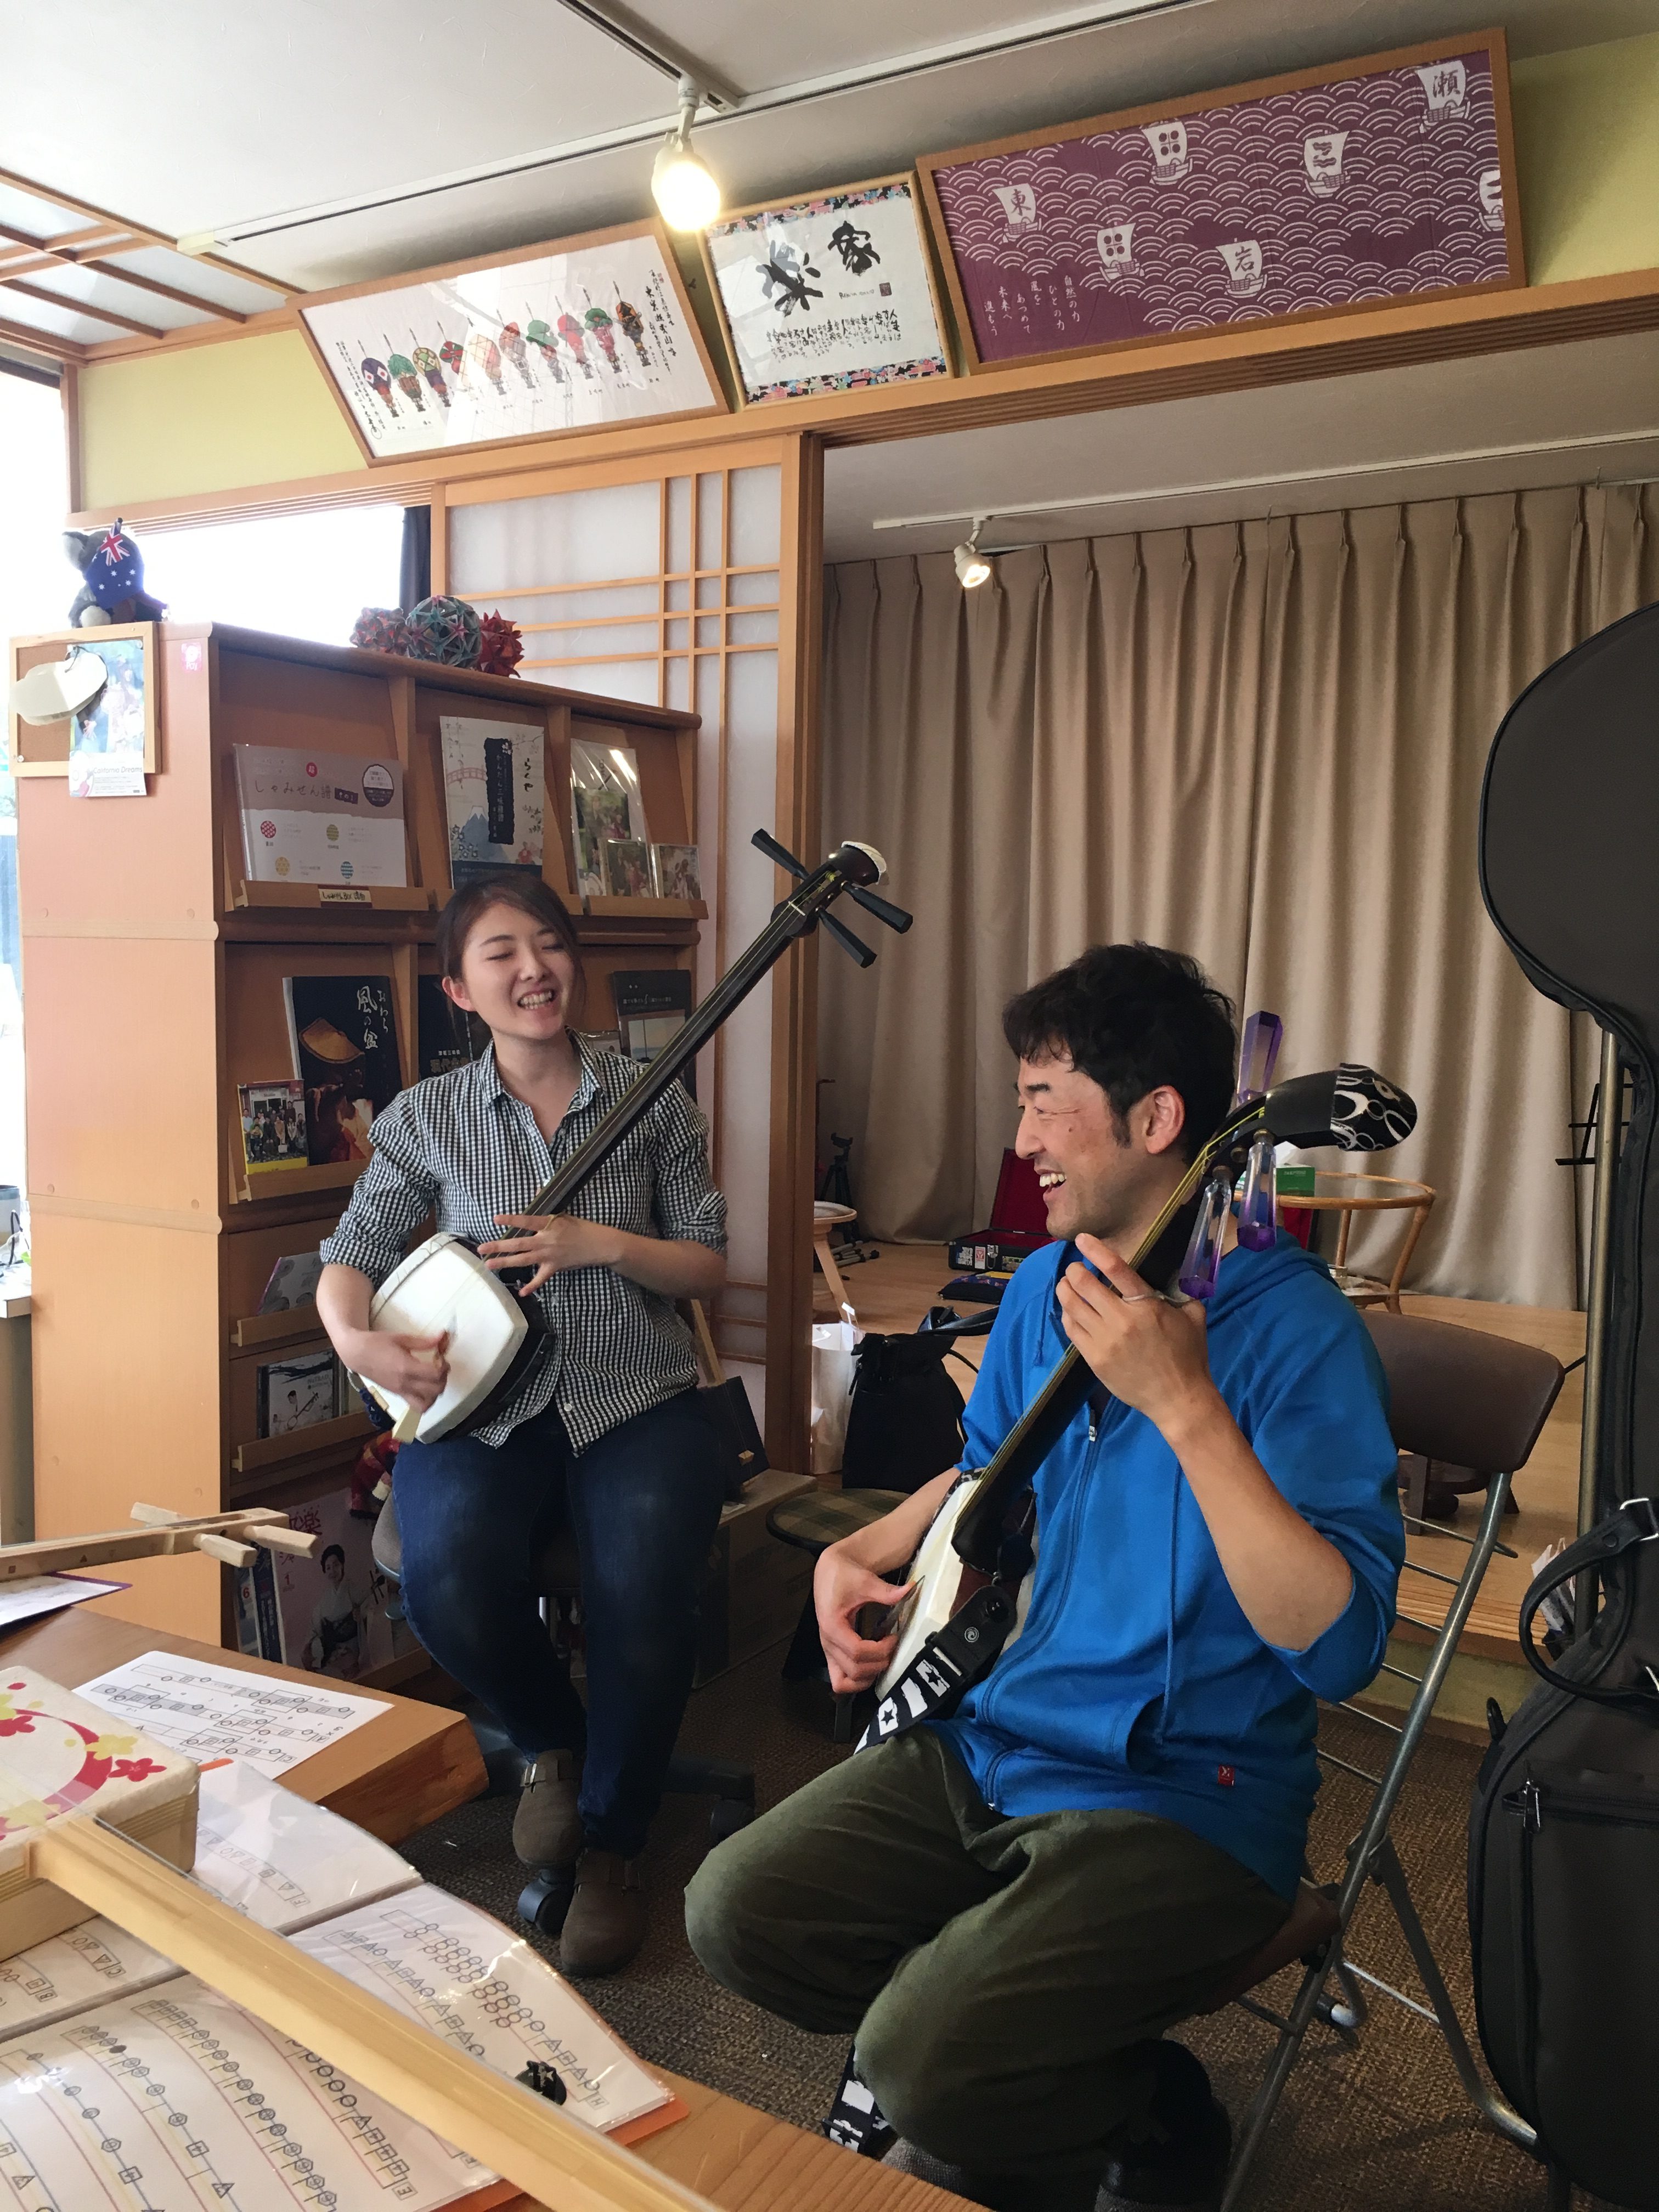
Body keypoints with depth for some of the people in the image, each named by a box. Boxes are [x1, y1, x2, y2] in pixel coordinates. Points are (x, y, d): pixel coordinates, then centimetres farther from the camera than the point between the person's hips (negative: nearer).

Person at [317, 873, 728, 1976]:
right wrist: (360, 1343, -16)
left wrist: (603, 1243, -13)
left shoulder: (652, 1101, 6)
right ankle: (552, 1740, 8)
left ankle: (612, 1844, 0)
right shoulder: (427, 1118, 7)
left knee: (644, 1589, -29)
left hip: (638, 1398, 0)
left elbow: (710, 1265, 5)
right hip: (483, 1402, 1)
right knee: (450, 1579, -29)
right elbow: (351, 1260, 6)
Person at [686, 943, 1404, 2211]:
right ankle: (1022, 2069, 18)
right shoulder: (1049, 1283, 3)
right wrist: (862, 1553, 3)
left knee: (929, 2067, -23)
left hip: (1187, 1799, -7)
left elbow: (1341, 1649, -27)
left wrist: (1184, 1406, -34)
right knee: (738, 1915, -2)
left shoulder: (1293, 1327, -20)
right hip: (989, 1737, 7)